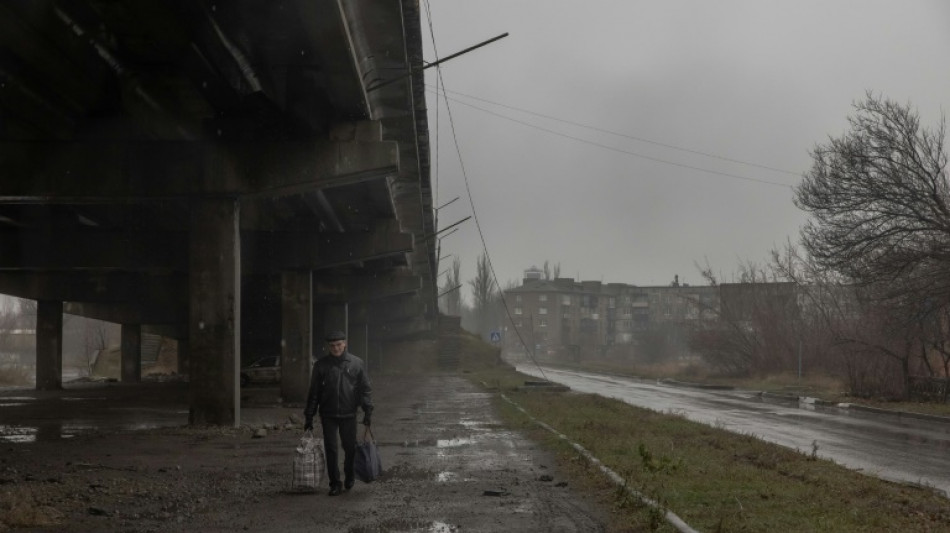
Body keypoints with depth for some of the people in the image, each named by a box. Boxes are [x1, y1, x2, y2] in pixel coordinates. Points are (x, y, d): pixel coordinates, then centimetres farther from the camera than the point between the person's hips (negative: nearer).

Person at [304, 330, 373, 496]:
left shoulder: (356, 363, 1)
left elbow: (365, 388, 4)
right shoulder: (321, 365, 2)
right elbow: (314, 392, 5)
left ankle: (349, 479, 29)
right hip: (328, 415, 0)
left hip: (348, 414, 0)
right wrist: (309, 416, 4)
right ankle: (335, 484, 5)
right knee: (331, 449, -2)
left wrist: (368, 411, -6)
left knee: (350, 448, 8)